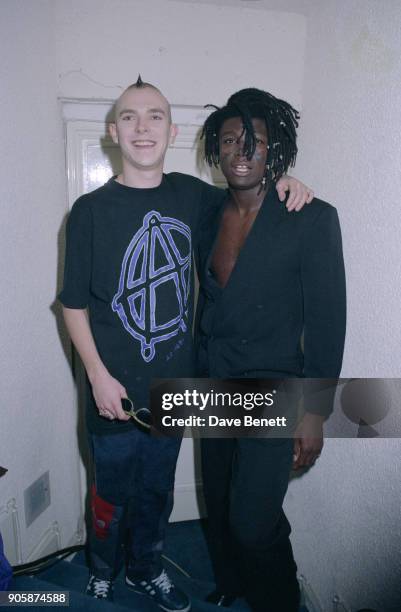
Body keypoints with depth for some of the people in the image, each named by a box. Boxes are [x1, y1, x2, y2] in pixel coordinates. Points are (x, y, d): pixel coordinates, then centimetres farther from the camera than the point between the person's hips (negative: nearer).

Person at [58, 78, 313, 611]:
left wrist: (281, 182, -2)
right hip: (116, 392, -3)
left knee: (157, 492, 21)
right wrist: (99, 375, -13)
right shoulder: (91, 210, -10)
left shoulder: (190, 195, 0)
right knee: (113, 497, 17)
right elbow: (74, 305, -6)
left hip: (173, 386, 3)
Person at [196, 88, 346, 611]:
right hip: (214, 387, 6)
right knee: (219, 503, 20)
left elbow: (327, 319, -13)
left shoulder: (312, 219, -13)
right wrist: (198, 377, 15)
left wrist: (315, 412, -13)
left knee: (254, 519, -5)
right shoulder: (210, 216, 4)